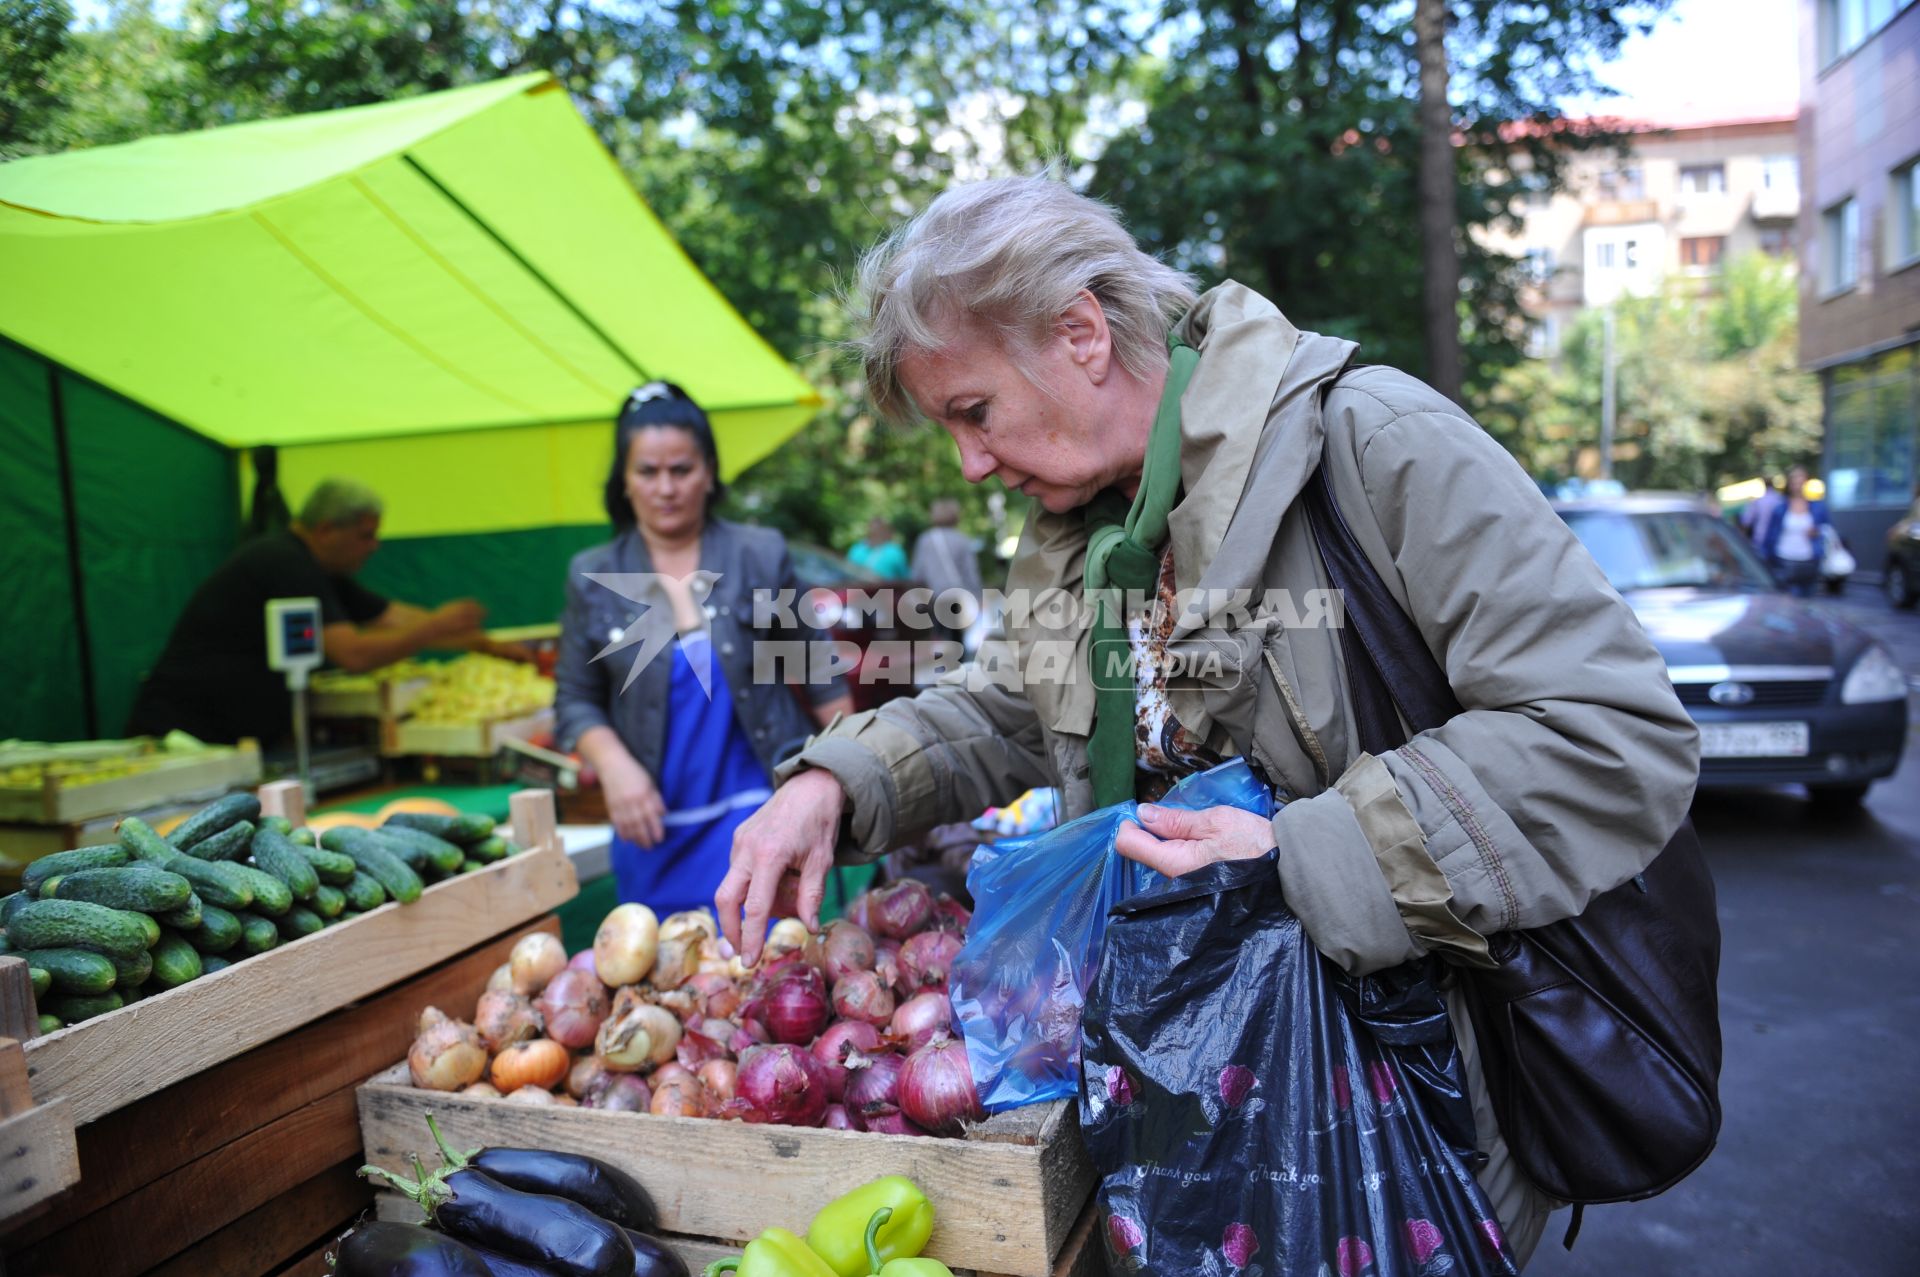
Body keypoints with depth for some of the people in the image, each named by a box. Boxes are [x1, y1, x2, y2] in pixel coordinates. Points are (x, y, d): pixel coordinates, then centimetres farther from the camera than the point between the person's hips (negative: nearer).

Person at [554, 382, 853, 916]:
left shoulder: (761, 555, 0)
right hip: (653, 828, 2)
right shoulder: (593, 577, 3)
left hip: (756, 815, -1)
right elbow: (575, 699, 7)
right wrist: (614, 765, -11)